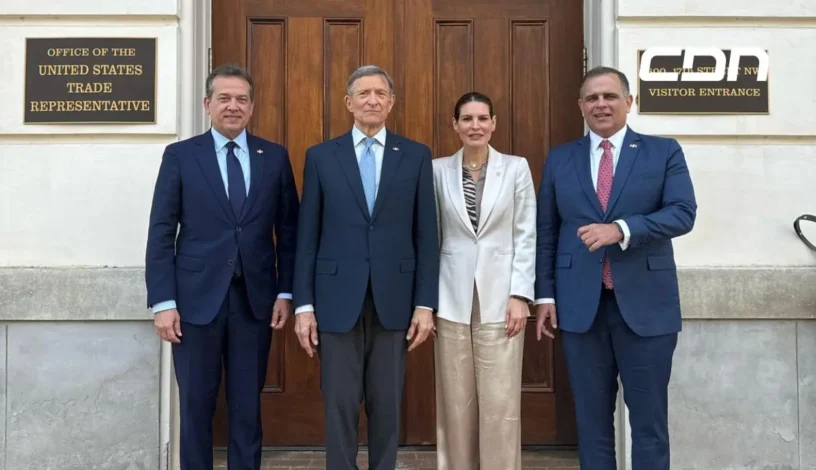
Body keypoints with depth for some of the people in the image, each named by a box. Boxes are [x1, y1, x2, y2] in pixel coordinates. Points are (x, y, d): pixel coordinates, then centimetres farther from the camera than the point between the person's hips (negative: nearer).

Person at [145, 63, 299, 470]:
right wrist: (163, 302, -7)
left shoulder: (275, 157, 6)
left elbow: (288, 229, 7)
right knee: (196, 404, 9)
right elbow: (161, 233, -2)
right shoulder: (180, 155, 1)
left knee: (247, 405, 10)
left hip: (255, 298, 1)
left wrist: (285, 292, 1)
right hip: (196, 298, -1)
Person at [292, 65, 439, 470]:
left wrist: (425, 303, -2)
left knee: (387, 405, 10)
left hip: (394, 299, 1)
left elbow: (426, 235, 3)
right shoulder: (321, 156, 5)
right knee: (340, 405, 5)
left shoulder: (416, 156, 5)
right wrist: (303, 304, -2)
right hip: (337, 299, 0)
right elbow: (307, 236, 3)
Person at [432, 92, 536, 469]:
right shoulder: (438, 170, 4)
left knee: (501, 402, 0)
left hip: (500, 297, -1)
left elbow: (526, 236, 0)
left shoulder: (516, 168, 2)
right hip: (453, 299, 1)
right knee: (456, 402, 7)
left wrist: (520, 294, -7)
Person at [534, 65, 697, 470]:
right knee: (591, 418, 11)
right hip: (580, 304, 2)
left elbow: (683, 213, -8)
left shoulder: (664, 152, 4)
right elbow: (546, 232, 8)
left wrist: (621, 229, -21)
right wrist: (545, 295, 1)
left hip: (645, 303, -1)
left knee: (649, 418, 7)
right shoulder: (559, 159, 9)